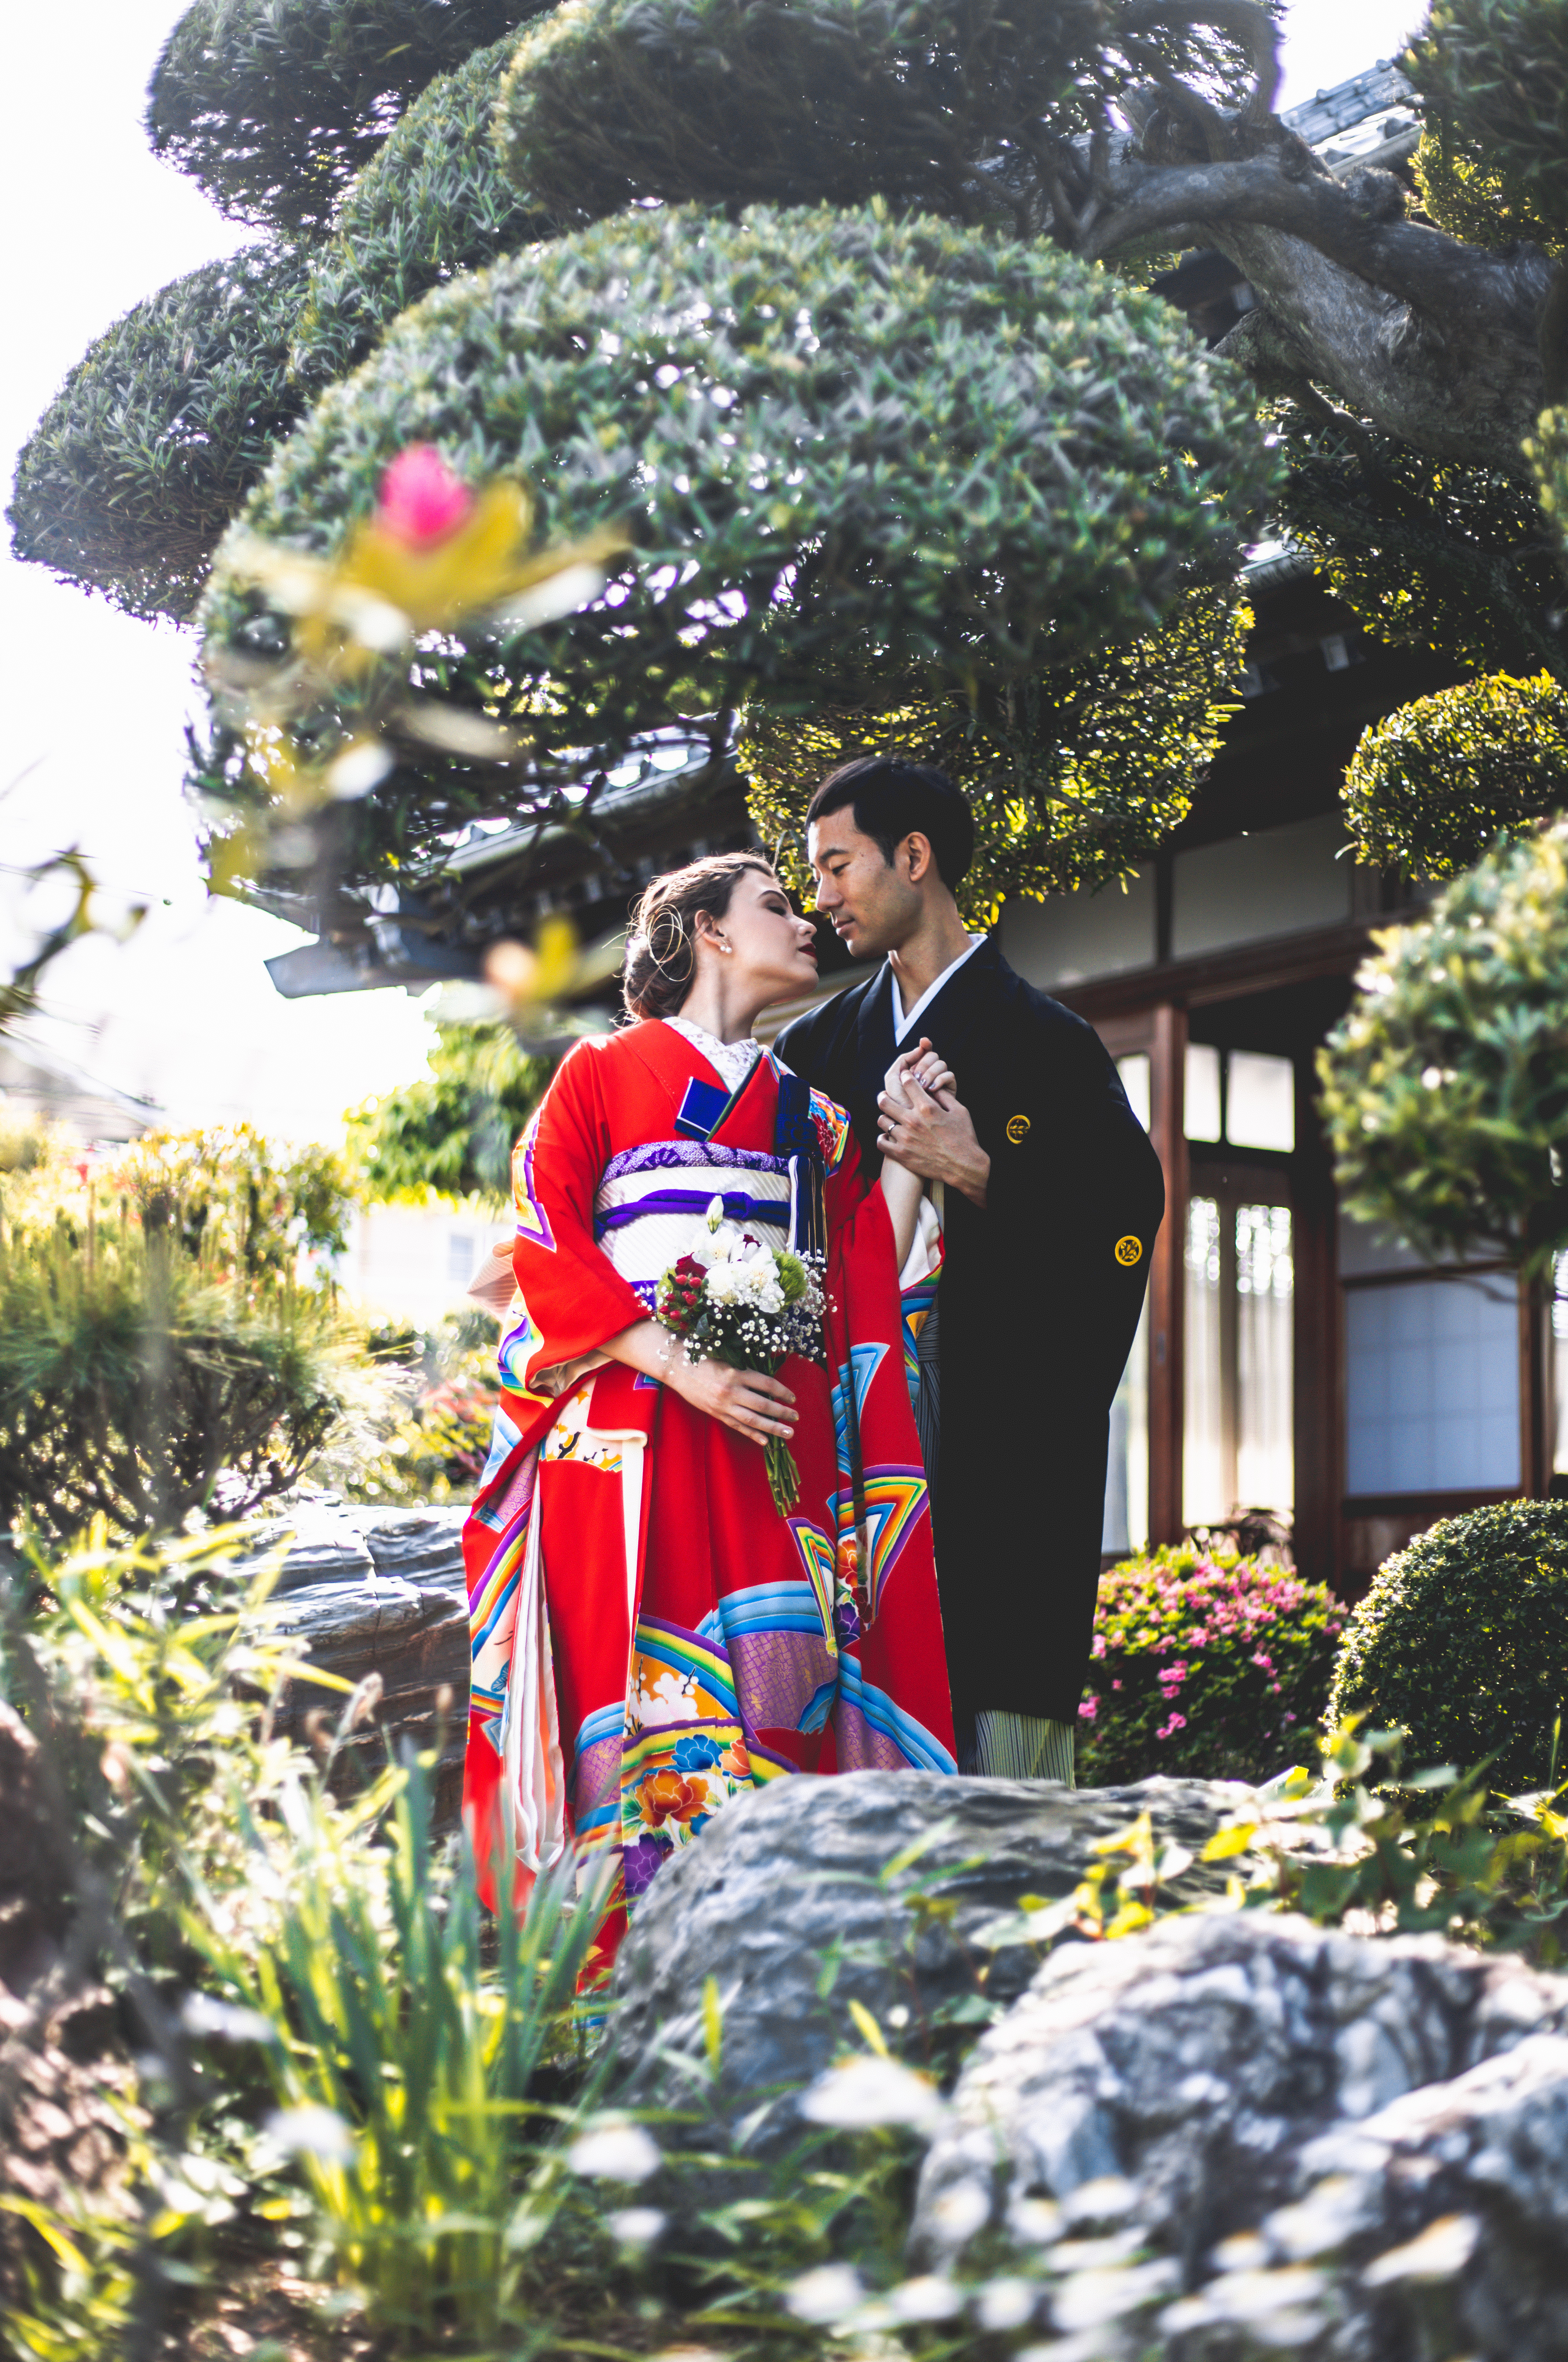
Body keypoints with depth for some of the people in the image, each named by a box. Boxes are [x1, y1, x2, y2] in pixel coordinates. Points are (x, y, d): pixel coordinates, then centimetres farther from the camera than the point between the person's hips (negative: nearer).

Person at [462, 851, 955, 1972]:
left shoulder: (807, 1112, 24)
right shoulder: (604, 1072, 12)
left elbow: (862, 1282, 14)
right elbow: (545, 1247, 0)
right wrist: (681, 1367, -12)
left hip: (771, 1428, 3)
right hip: (629, 1427, -3)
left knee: (777, 1676, -9)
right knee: (629, 1670, -10)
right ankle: (619, 1959, -7)